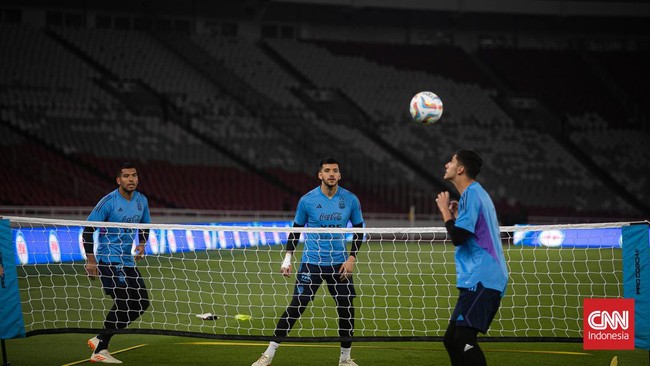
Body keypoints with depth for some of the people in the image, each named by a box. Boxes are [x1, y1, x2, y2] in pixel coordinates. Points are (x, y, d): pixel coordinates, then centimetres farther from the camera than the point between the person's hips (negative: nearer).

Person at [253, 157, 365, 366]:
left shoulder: (350, 200, -1)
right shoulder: (307, 200, -5)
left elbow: (359, 230, 8)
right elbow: (296, 230, 5)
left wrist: (352, 258, -2)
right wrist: (287, 259, -1)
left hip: (339, 263, 2)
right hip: (311, 262, -2)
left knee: (347, 309, 0)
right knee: (296, 307, -7)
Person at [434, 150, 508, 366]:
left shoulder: (472, 193, -10)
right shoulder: (474, 193, 22)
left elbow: (457, 237, -17)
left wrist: (445, 211, -4)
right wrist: (455, 214, 19)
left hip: (481, 281, -11)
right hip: (477, 281, 11)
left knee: (463, 339, -20)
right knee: (451, 340, 10)